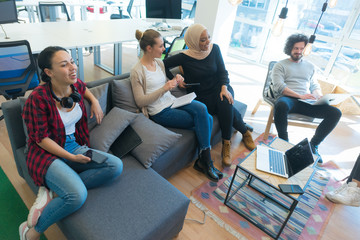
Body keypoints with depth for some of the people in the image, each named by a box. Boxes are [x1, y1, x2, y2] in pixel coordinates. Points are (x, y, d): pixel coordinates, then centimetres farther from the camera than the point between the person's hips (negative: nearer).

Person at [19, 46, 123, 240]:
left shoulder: (76, 86, -1)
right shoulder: (38, 98, -19)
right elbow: (41, 139, -14)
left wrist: (94, 101, 8)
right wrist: (72, 158, -18)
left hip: (75, 147, 7)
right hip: (47, 154, -6)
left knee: (116, 166, -16)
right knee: (78, 195, -31)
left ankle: (53, 190, -11)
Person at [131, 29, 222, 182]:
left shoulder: (159, 62, 10)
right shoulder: (137, 72, -11)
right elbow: (140, 101, -14)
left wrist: (174, 82, -3)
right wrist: (164, 88, -22)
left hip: (171, 101, 7)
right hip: (160, 112, -7)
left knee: (202, 109, -19)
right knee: (203, 121, -15)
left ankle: (203, 160, -9)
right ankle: (205, 160, 3)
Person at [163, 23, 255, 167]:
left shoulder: (214, 49, 1)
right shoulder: (185, 57, -9)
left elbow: (222, 71, 0)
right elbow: (163, 64, -3)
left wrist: (224, 88, -18)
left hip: (219, 87, 3)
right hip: (202, 96, -2)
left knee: (225, 103, -32)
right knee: (227, 109, -28)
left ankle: (226, 143, -18)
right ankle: (245, 131, -1)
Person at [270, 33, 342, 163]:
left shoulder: (310, 66, 27)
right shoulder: (280, 65, 10)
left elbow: (315, 85, 26)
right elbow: (279, 86, -5)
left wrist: (321, 97, 2)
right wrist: (300, 96, -15)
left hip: (306, 102, 5)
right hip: (288, 99, -5)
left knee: (335, 113, -16)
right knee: (281, 105, -42)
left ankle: (313, 144, -5)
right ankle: (284, 142, -24)